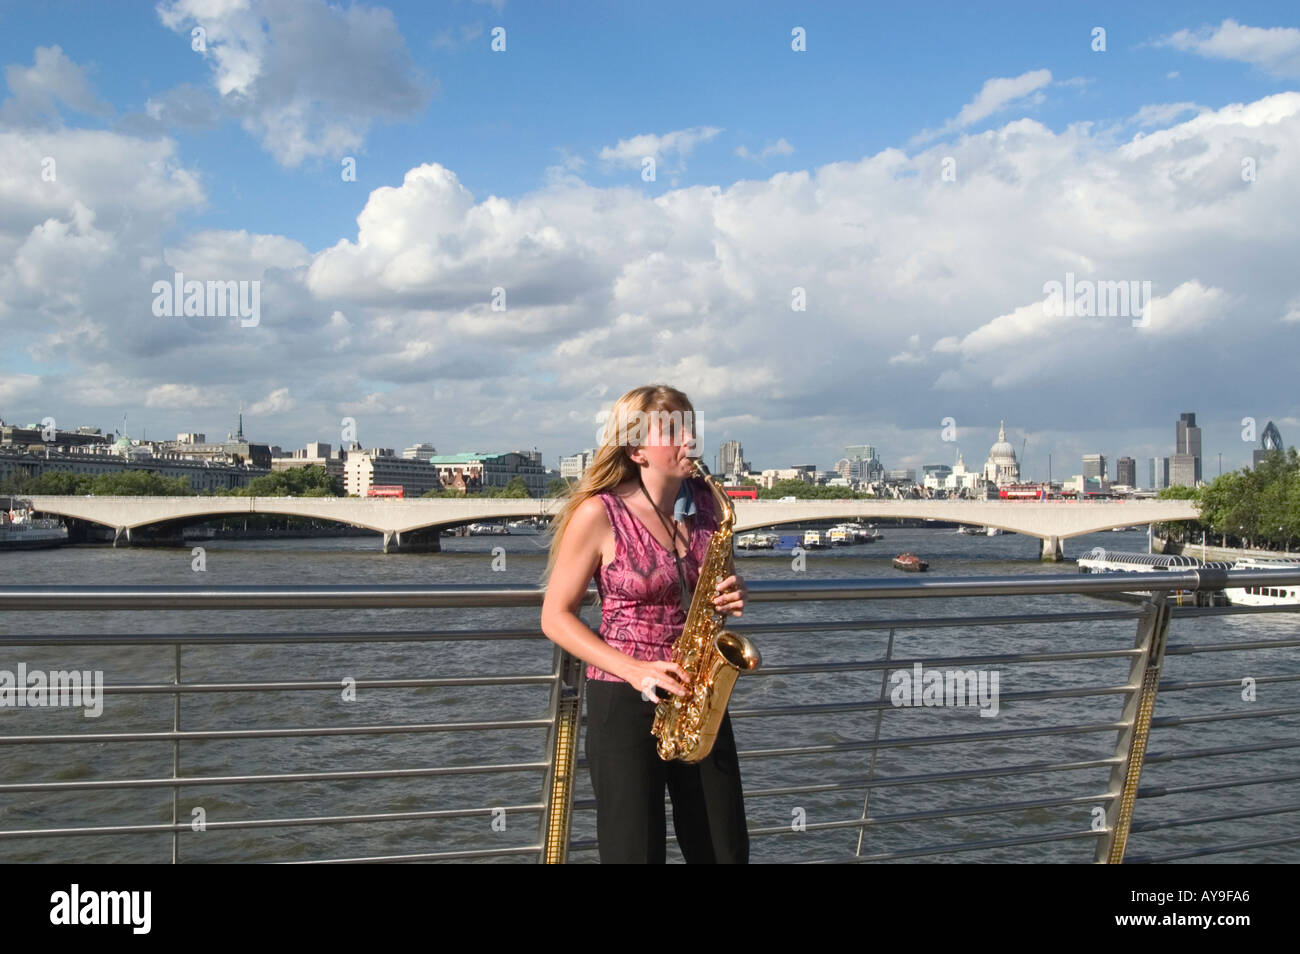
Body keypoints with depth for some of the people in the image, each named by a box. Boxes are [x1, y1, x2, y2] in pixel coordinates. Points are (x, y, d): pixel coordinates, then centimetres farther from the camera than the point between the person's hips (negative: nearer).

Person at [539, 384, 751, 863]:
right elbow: (556, 617, -8)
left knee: (727, 851, 10)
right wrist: (635, 670, -18)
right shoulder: (598, 514, -12)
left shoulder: (708, 503, 3)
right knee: (636, 852, 1)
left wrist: (733, 596, -6)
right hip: (625, 703, -5)